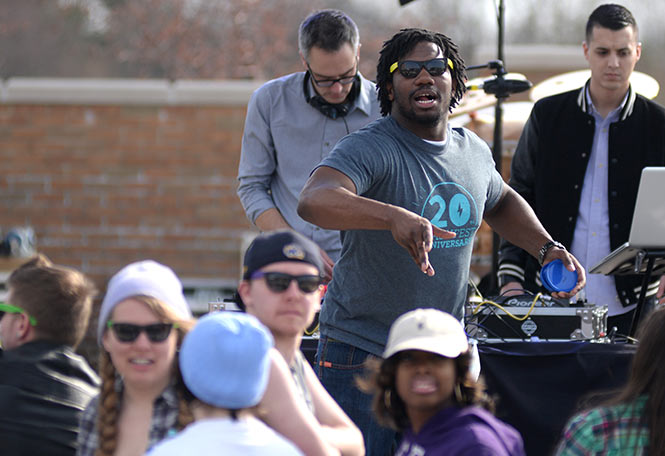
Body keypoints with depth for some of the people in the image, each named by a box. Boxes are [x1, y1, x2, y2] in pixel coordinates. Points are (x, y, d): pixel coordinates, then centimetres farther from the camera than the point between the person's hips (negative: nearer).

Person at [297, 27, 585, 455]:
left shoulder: (474, 151, 7)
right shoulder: (369, 148, -16)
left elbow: (500, 202, 30)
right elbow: (314, 201, -36)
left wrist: (547, 247, 14)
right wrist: (394, 217, -52)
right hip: (363, 353, -6)